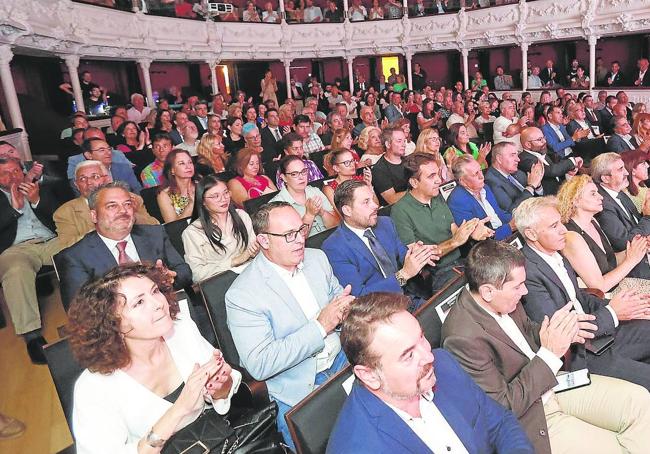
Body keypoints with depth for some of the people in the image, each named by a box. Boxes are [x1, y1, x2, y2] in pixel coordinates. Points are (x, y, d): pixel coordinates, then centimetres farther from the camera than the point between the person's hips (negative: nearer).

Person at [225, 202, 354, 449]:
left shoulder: (317, 258, 2)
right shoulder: (242, 294, -18)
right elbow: (259, 364, -22)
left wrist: (344, 307, -11)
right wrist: (320, 326, -25)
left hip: (342, 360, 6)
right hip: (299, 392, -6)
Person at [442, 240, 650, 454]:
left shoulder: (502, 301, -8)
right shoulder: (463, 338, -33)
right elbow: (503, 408, -25)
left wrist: (560, 330, -10)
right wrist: (549, 354, -27)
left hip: (549, 382, 8)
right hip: (530, 420, -8)